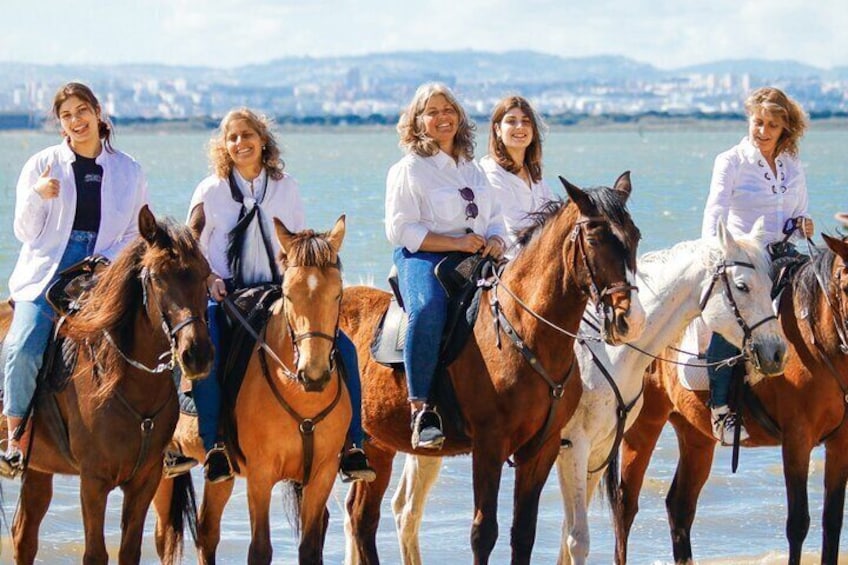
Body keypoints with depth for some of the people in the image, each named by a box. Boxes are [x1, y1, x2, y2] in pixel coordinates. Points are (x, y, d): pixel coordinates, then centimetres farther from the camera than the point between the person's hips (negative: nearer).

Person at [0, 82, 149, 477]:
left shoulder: (128, 171, 11)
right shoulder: (42, 165, 9)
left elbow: (136, 234, 13)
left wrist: (106, 260, -6)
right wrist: (37, 196, -13)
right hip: (46, 275, -1)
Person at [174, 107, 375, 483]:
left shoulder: (286, 188, 9)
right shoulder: (209, 192, 3)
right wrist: (209, 278, -10)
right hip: (226, 295, -2)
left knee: (343, 349, -14)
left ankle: (351, 446, -8)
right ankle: (213, 447, -26)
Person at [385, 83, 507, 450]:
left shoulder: (474, 170, 23)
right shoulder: (408, 170, 4)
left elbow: (496, 221, 25)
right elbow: (400, 230, -6)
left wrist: (496, 241, -1)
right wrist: (456, 242, -14)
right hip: (422, 257, -5)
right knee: (427, 311, -38)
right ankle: (421, 410, -37)